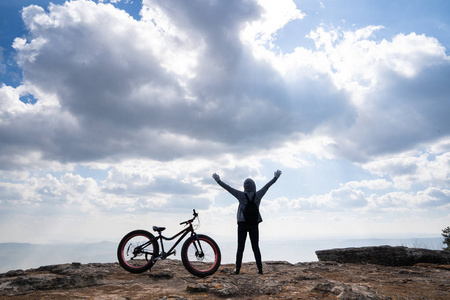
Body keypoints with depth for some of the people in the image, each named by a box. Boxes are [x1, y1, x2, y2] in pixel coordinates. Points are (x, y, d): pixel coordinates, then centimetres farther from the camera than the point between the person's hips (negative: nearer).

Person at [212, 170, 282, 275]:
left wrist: (218, 180, 7)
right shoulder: (258, 195, -1)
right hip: (254, 224, 1)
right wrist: (276, 177, 21)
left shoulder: (241, 195, -5)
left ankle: (238, 269, -1)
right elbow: (268, 185, 9)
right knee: (256, 248, 8)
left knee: (240, 248, 2)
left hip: (242, 224, -1)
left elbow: (228, 188, -2)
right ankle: (260, 269, 5)